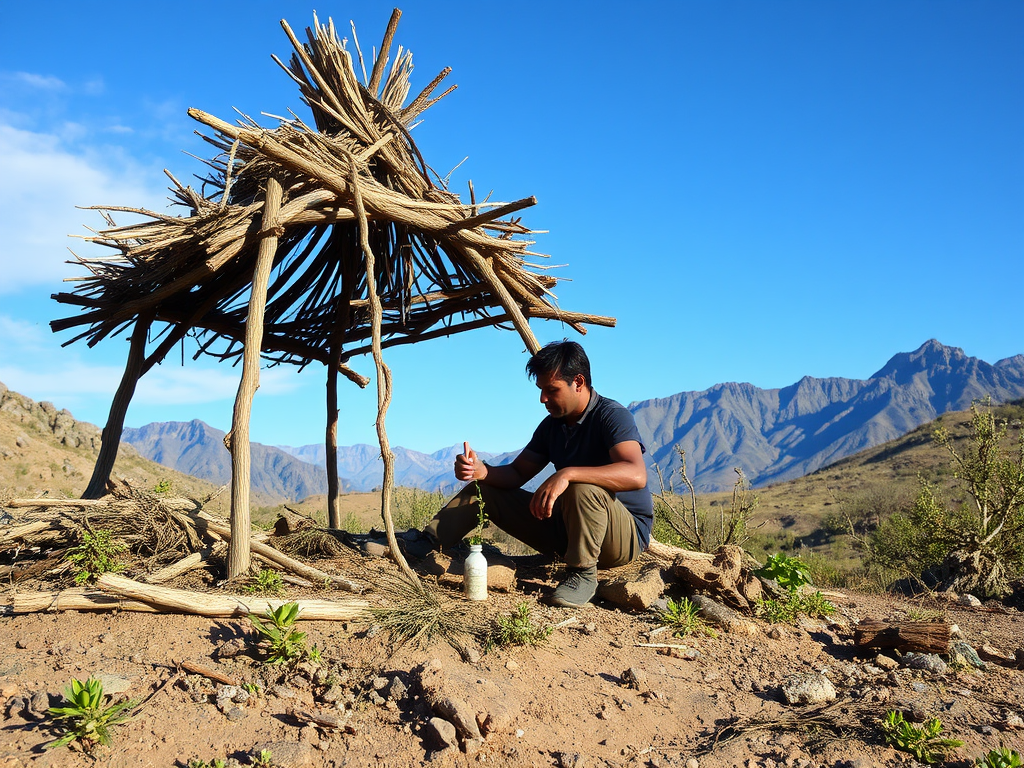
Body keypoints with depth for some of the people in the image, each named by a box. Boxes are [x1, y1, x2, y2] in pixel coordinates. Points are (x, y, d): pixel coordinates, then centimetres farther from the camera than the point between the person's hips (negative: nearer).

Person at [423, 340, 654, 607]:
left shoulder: (612, 416, -18)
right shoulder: (552, 425, 6)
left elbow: (636, 475, -34)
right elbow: (517, 473, 7)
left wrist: (567, 474, -43)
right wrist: (481, 471, -15)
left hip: (626, 535, -7)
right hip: (565, 529, 7)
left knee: (583, 489, -39)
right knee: (483, 488, 3)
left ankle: (583, 574, -20)